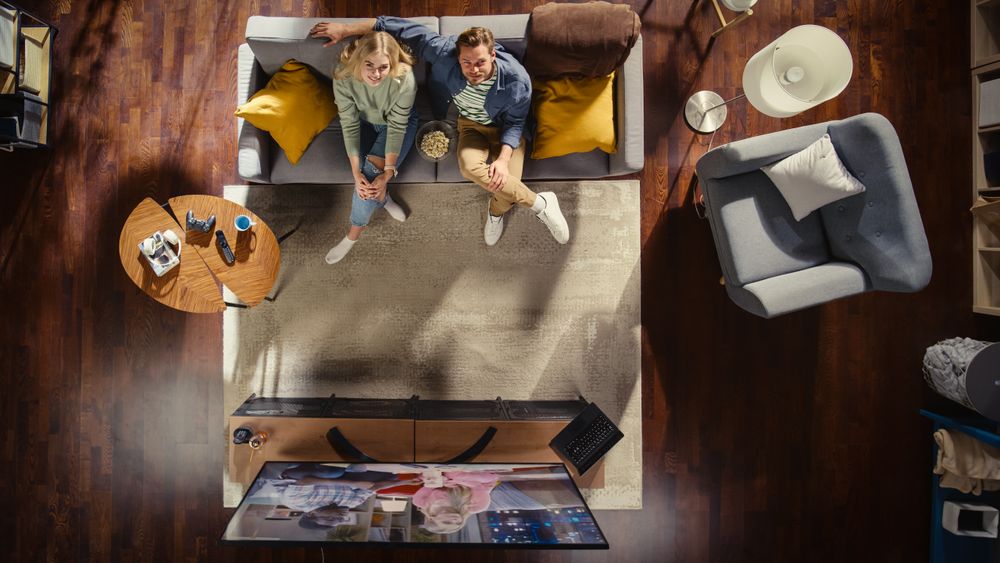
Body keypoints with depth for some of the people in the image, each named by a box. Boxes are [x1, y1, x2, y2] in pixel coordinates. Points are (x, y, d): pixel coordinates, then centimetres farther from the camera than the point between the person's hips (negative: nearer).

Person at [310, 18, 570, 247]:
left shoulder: (517, 80, -31)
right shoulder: (446, 52, -29)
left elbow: (515, 122, -14)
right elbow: (403, 28, -20)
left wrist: (504, 158, -30)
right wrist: (345, 29, -17)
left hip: (505, 129, -1)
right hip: (471, 125, 2)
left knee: (505, 182, -25)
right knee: (470, 167, -33)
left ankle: (496, 211, 15)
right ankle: (540, 203, -15)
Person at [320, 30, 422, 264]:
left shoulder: (404, 79, -35)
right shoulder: (344, 76, -30)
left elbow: (397, 126, -28)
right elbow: (350, 125, -25)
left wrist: (387, 172, -32)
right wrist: (356, 173, -30)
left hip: (397, 123, -2)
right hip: (364, 122, 2)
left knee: (373, 173, -19)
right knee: (367, 174, -22)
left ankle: (353, 235, 1)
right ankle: (384, 198, 13)